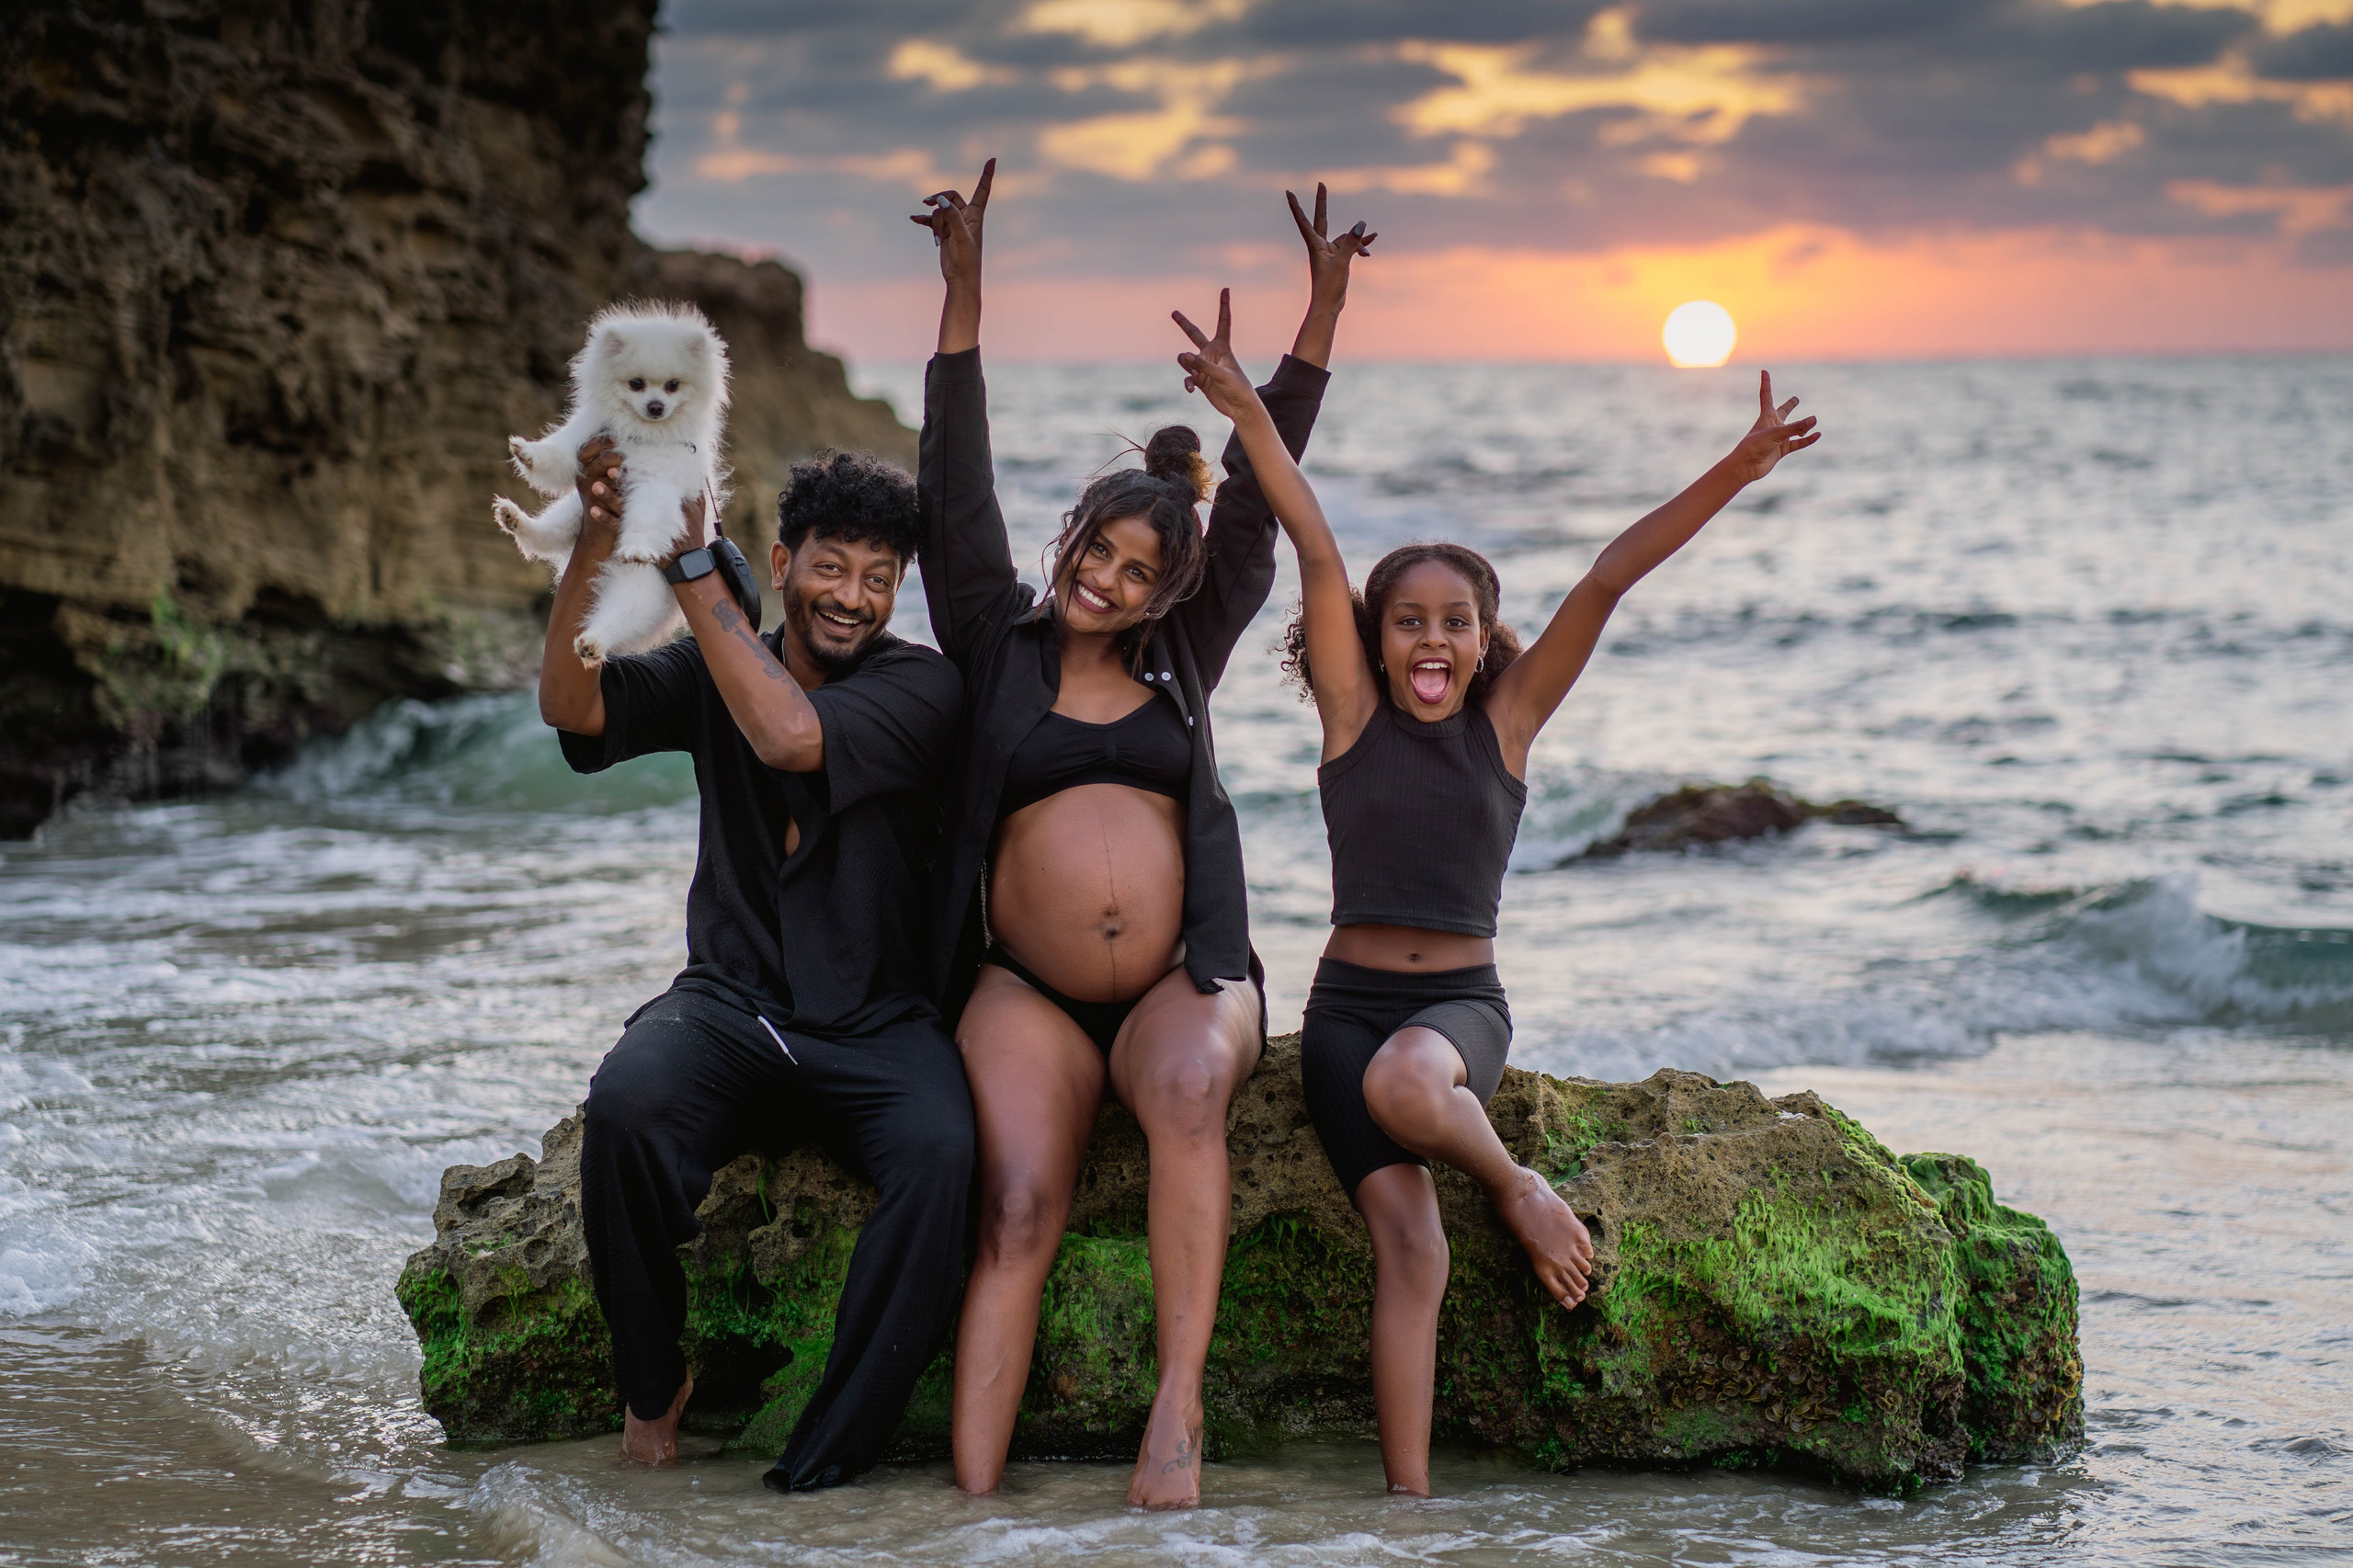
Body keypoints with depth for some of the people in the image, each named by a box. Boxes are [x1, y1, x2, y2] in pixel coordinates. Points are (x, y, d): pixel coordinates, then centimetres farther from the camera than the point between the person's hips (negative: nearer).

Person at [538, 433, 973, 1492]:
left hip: (877, 1028, -2)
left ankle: (822, 1465, -27)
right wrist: (597, 546, -23)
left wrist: (689, 561, -19)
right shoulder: (714, 671, 8)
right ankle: (653, 1384, -10)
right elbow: (571, 707, -9)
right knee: (627, 1106, -32)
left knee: (939, 1154, -34)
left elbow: (790, 736, -21)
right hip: (729, 1008, 2)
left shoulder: (920, 687, -2)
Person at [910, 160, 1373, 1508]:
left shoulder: (1181, 662, 13)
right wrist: (965, 294, -4)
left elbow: (1259, 501, 9)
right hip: (1028, 992, -1)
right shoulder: (998, 646, 10)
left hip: (1182, 981, 1)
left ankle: (1179, 1403, -35)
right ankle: (971, 1504, -36)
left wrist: (1322, 312, 5)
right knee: (1019, 1209, -26)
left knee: (1187, 1086, -35)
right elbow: (959, 492, 3)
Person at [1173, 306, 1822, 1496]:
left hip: (1463, 1002, 0)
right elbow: (1316, 551, -6)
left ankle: (1520, 1189, -7)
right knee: (1410, 1244, -19)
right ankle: (1409, 1499, -17)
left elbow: (1607, 582, -4)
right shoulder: (1354, 715, 2)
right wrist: (1244, 409, -11)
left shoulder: (1509, 719, 3)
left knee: (1406, 1082, -37)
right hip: (1349, 999, 0)